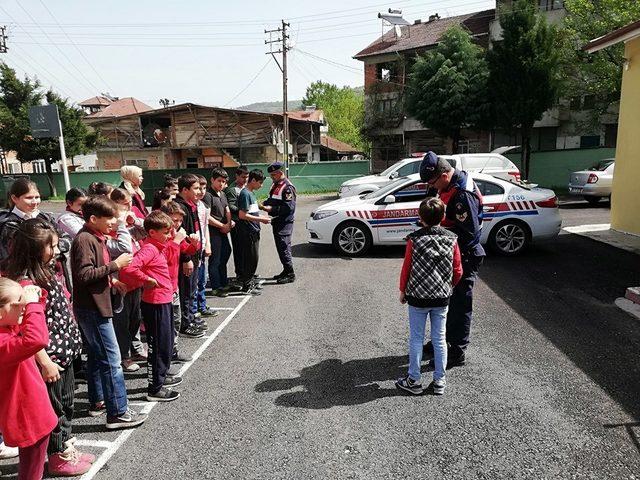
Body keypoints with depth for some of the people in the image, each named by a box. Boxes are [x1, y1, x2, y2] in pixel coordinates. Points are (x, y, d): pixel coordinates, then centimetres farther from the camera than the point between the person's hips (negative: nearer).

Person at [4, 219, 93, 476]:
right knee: (54, 407, 9)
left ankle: (67, 450, 38)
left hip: (64, 352, 9)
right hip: (49, 358, -9)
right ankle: (58, 459, 28)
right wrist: (45, 362, -22)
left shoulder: (46, 273, 5)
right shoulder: (26, 282, -24)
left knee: (66, 405, 21)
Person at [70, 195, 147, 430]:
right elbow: (83, 275, -25)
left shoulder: (96, 237, 11)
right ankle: (118, 413, -1)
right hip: (92, 308, -10)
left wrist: (111, 281, 10)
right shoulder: (84, 239, -18)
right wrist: (115, 265, -21)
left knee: (97, 355, 19)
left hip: (95, 306, 10)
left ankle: (97, 401, 32)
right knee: (111, 359, -7)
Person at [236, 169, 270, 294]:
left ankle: (250, 280, 27)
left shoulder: (251, 193, 14)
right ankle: (246, 285, 4)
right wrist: (260, 219, -18)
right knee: (250, 258, -4)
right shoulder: (245, 194, -16)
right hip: (248, 232, -10)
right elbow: (242, 215, -22)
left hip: (254, 231, 10)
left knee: (254, 258, 16)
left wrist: (262, 217, 9)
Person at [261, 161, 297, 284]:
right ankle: (286, 271, 24)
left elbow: (289, 207, -21)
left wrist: (272, 209, -21)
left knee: (284, 247, -9)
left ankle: (290, 274, -2)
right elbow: (272, 200, 26)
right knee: (280, 247, 14)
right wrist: (264, 204, 5)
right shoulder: (275, 185, 15)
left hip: (285, 223, -10)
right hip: (277, 222, 10)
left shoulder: (287, 187, -15)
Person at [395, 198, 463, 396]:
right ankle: (439, 381, 22)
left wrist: (403, 291, 7)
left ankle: (414, 381, 18)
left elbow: (406, 268, -7)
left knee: (416, 339, 9)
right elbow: (458, 271, 0)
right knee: (439, 339, 12)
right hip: (442, 298, 3)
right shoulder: (451, 239, -5)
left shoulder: (414, 240, -13)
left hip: (417, 298, -2)